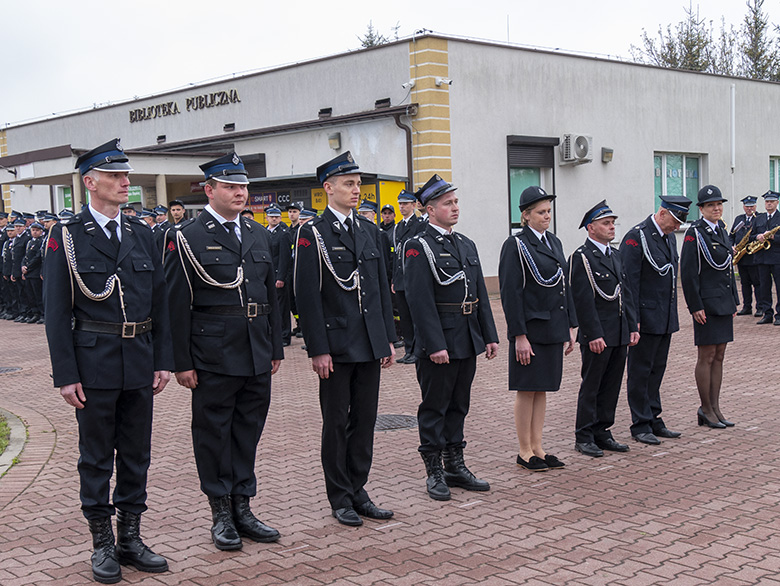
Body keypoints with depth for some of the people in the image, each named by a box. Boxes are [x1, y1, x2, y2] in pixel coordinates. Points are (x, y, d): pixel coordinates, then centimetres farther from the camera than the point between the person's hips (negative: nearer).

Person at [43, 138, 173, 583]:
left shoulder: (141, 233, 9)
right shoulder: (67, 237, -4)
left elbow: (160, 301, 11)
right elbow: (57, 311, -6)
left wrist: (163, 360, 5)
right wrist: (65, 374, -11)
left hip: (140, 360, 4)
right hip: (95, 361, -4)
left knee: (136, 453, 11)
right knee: (97, 455, 6)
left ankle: (131, 537, 24)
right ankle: (103, 543, 18)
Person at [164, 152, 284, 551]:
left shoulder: (259, 234, 12)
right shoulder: (188, 238, -6)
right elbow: (177, 305, -8)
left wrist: (276, 348, 13)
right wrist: (182, 363, -11)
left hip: (257, 356, 6)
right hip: (213, 359, -5)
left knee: (248, 431, 12)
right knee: (214, 433, 5)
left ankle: (242, 508, 24)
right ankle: (221, 514, 17)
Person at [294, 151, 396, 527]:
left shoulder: (370, 230, 12)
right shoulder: (313, 233, -7)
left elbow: (382, 288, 15)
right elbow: (308, 296, -11)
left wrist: (389, 338, 10)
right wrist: (318, 350, -15)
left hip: (370, 345, 6)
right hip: (336, 347, -6)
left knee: (365, 420, 11)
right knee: (337, 423, 5)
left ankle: (358, 491, 23)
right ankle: (340, 499, 16)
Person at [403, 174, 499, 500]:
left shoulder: (466, 245, 14)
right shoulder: (419, 247, -10)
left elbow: (481, 294, 16)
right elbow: (421, 300, -16)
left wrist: (490, 336, 10)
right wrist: (435, 345, -21)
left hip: (468, 340, 7)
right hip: (438, 341, -7)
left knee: (458, 406, 15)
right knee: (434, 408, 2)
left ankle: (456, 467, 24)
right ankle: (434, 473, 11)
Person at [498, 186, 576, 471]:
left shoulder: (554, 242, 12)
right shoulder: (515, 245, -10)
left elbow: (565, 285, 16)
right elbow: (510, 293, -14)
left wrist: (570, 327, 12)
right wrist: (519, 336, -18)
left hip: (553, 327, 7)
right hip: (530, 328, -7)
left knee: (542, 389, 12)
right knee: (527, 390, 1)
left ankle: (537, 448, 20)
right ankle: (525, 452, 10)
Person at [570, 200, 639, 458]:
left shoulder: (615, 254, 15)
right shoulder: (581, 257, -11)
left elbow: (625, 293, 16)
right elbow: (583, 301, -16)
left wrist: (632, 327, 10)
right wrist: (594, 335, -19)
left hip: (620, 334, 8)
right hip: (597, 335, -8)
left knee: (611, 386, 12)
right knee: (591, 386, 1)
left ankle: (602, 432, 22)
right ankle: (584, 437, 10)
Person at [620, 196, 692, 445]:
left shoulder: (669, 237, 14)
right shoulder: (636, 237, -13)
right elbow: (629, 282, -16)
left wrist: (673, 316, 18)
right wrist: (633, 319, -19)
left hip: (665, 319, 8)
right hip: (645, 318, -8)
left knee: (657, 369, 13)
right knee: (640, 372, 1)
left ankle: (654, 420, 22)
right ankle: (640, 425, 7)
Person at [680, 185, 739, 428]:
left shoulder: (721, 230, 13)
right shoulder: (695, 233, -11)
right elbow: (687, 273, -15)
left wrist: (734, 301, 16)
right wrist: (695, 306, -17)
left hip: (724, 303, 8)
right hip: (707, 304, -8)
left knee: (719, 356, 10)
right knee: (707, 356, -1)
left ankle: (715, 408, 17)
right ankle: (706, 409, 9)